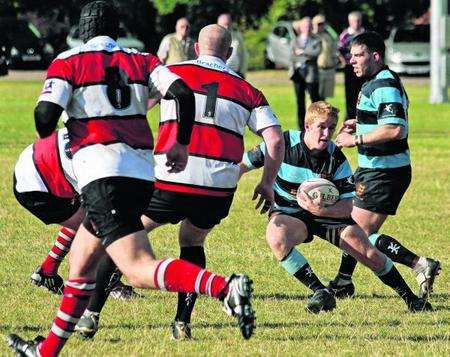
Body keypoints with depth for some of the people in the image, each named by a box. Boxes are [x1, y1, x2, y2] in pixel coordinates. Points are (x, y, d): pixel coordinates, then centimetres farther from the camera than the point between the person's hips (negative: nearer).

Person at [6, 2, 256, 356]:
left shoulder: (69, 61, 4)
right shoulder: (142, 60, 15)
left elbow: (46, 114, -8)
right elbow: (183, 94, 0)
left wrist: (46, 140, 15)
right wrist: (182, 144, 12)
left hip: (102, 174, -7)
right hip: (142, 173, 7)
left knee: (140, 270, -17)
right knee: (81, 259, 23)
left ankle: (226, 288, -39)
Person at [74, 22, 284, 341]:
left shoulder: (171, 73, 10)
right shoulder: (247, 91, 14)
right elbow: (276, 139, 7)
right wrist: (267, 184, 17)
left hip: (169, 182, -2)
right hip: (219, 189, 2)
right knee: (192, 243, 29)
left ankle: (91, 315, 11)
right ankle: (183, 323, 15)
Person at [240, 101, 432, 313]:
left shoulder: (336, 158, -15)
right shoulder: (284, 144, -20)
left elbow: (347, 207, -16)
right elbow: (242, 166, -8)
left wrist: (321, 210, -34)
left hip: (329, 213, 1)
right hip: (288, 213, -1)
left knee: (370, 254, -9)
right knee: (276, 238, -37)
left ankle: (410, 299, 14)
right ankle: (320, 293, -28)